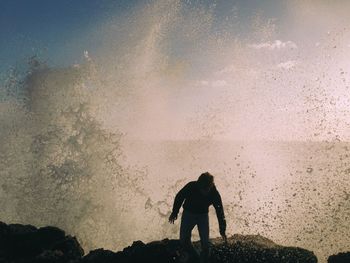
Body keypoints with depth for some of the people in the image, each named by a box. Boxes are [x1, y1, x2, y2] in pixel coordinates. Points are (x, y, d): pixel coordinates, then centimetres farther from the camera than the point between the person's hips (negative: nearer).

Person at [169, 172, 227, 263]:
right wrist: (174, 212, 1)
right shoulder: (191, 186, -29)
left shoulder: (214, 193, -26)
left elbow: (219, 211, -14)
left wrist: (222, 230, -11)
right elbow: (179, 197, -9)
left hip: (203, 215, 0)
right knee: (184, 239, 3)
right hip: (188, 213, 1)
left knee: (205, 242, -5)